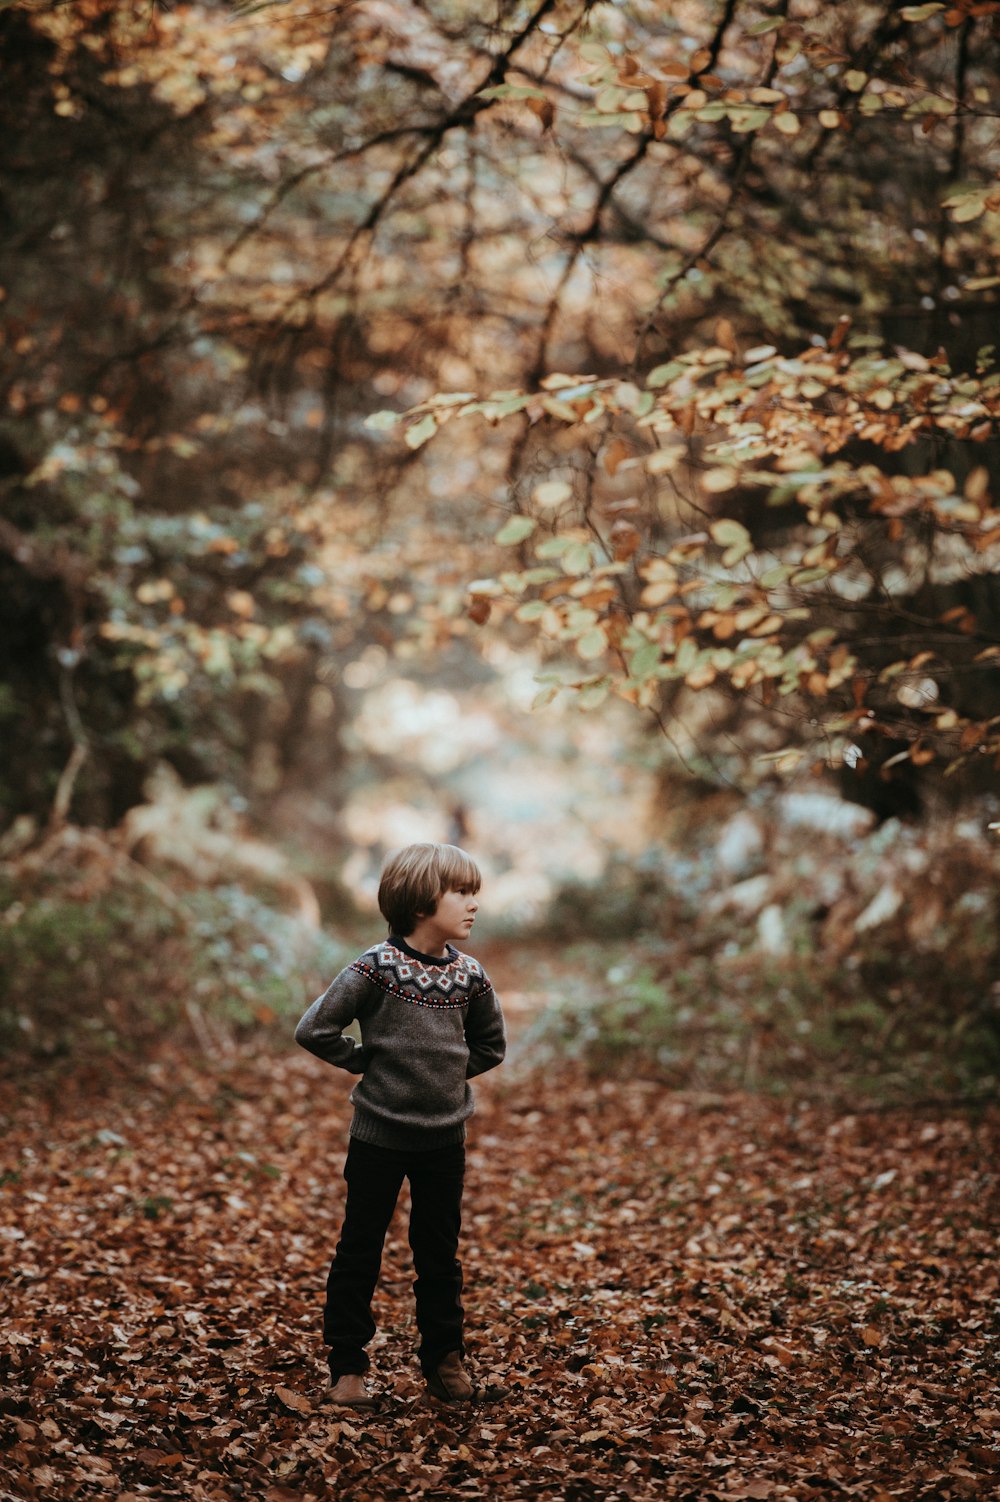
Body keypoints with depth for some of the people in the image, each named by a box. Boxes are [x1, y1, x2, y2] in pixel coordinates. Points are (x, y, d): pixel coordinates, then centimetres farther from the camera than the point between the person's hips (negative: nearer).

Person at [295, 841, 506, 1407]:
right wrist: (369, 1062, -7)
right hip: (380, 1135, -4)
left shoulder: (469, 974, -1)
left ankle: (445, 1356, 28)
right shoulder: (377, 967, -15)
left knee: (441, 1254, 14)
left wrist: (446, 1074, 3)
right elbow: (316, 1030, -14)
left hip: (445, 1137, 4)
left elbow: (490, 1045, 14)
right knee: (359, 1253, 6)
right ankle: (349, 1365, 18)